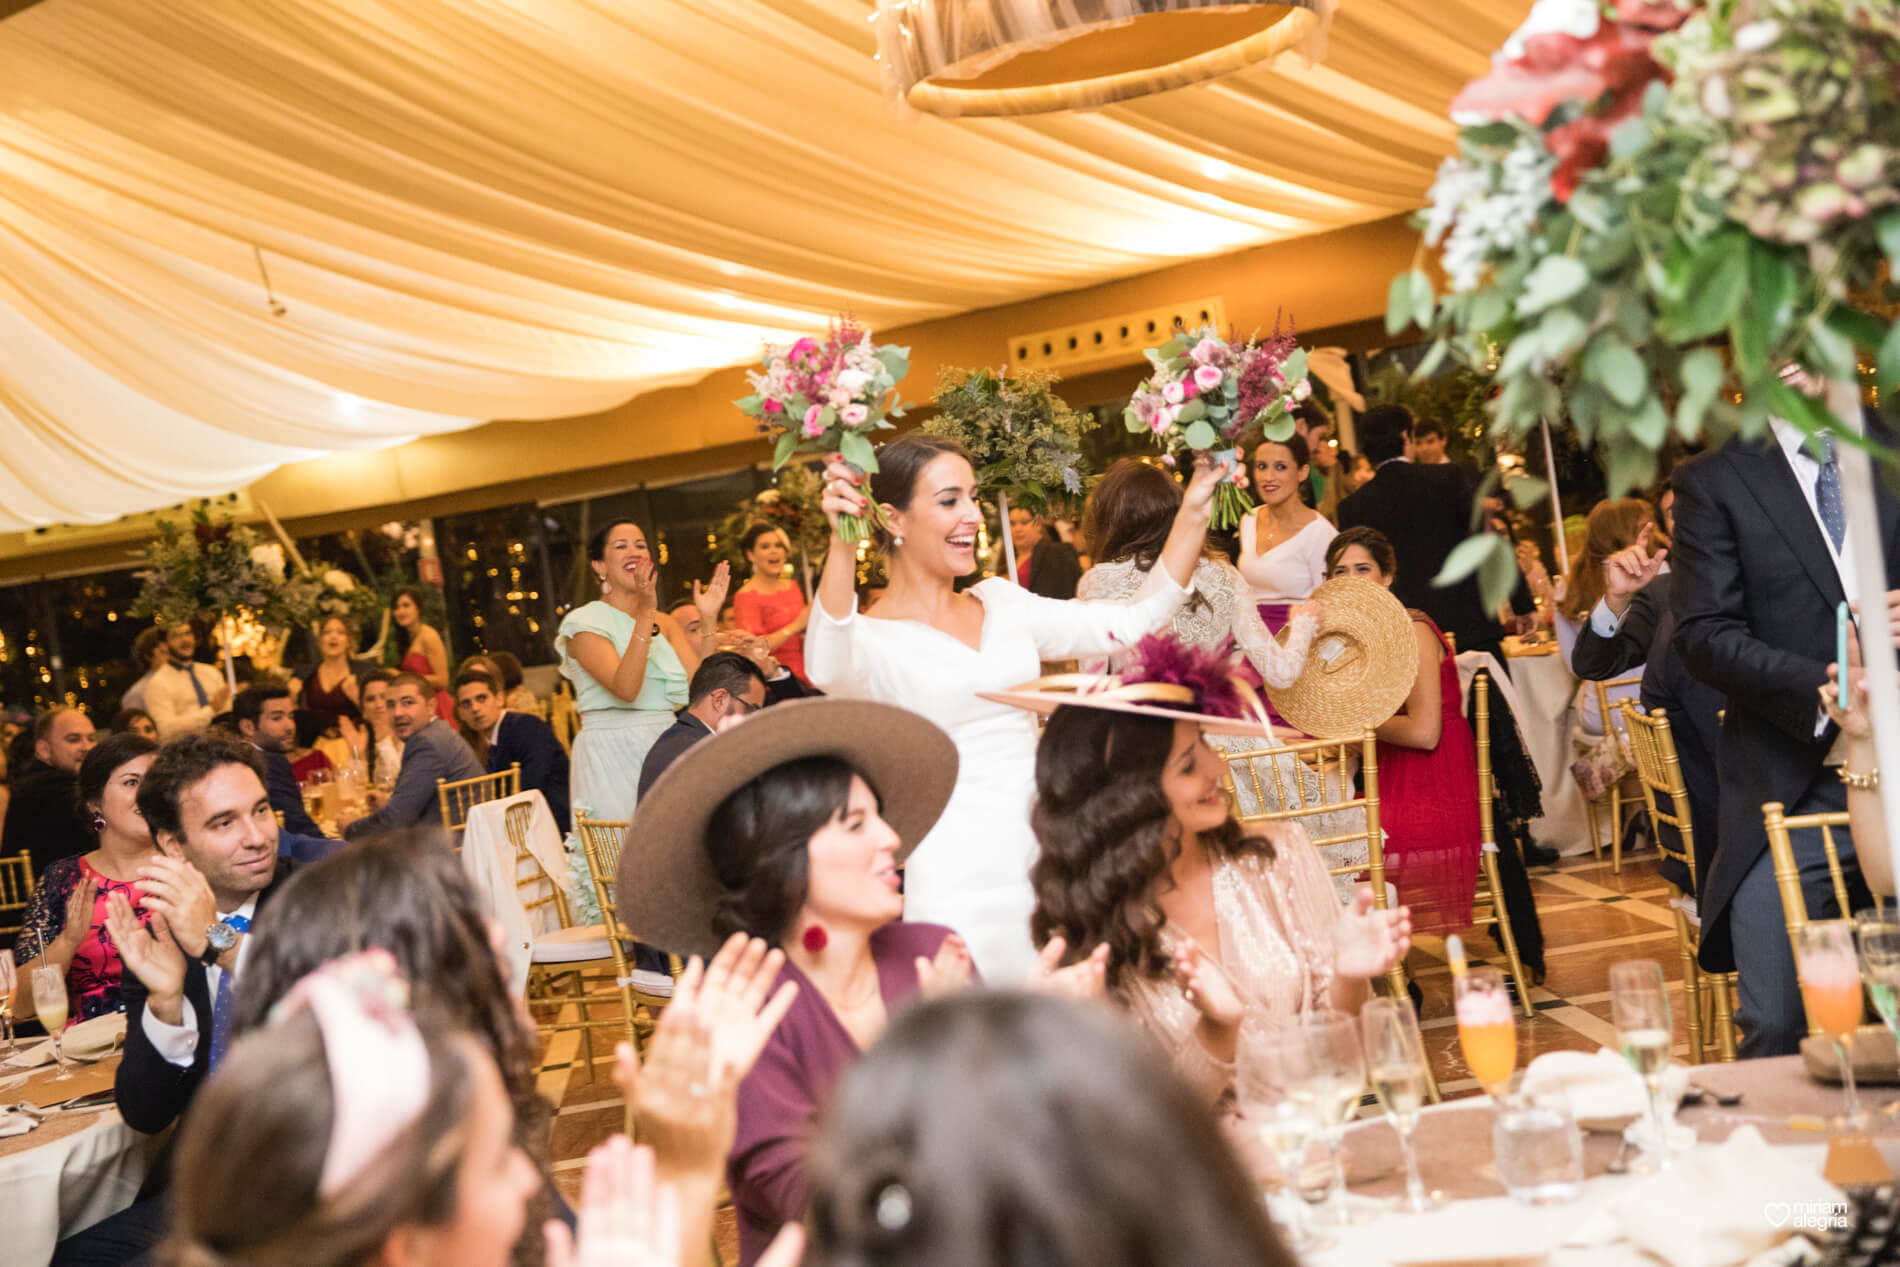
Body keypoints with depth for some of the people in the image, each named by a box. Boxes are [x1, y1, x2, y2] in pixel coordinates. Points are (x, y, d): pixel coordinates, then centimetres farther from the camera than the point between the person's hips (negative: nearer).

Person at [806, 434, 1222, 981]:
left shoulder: (1002, 603, 12)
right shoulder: (871, 636, -6)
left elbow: (1135, 622, 8)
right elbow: (827, 669, -30)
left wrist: (1195, 511, 0)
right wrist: (842, 543, -43)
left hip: (1043, 854, 6)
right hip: (957, 888, -5)